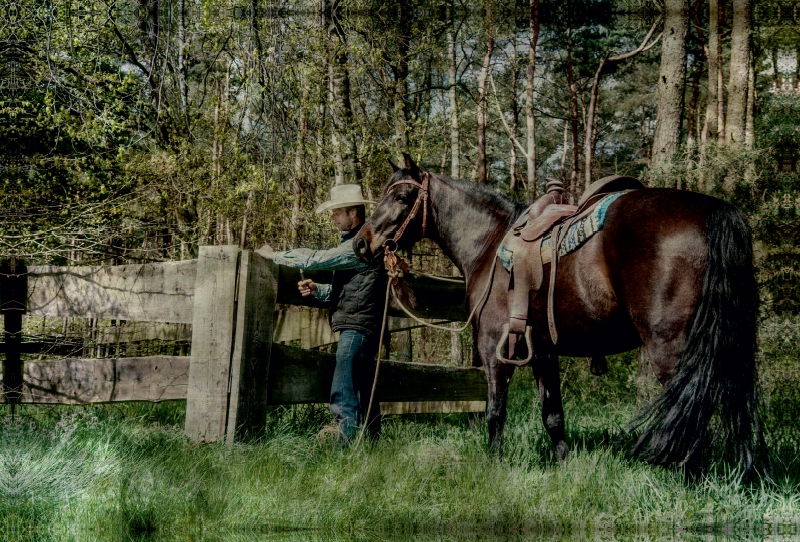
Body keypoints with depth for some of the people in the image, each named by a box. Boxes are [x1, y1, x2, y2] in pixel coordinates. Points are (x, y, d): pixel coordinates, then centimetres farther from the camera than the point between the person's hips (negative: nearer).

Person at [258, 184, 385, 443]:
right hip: (358, 327, 11)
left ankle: (344, 430, -16)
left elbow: (317, 258, -18)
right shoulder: (354, 242, 20)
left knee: (344, 392, -13)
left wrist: (275, 255, -9)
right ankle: (371, 438, 20)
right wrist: (317, 290, 8)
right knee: (363, 387, 15)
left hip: (357, 327, -11)